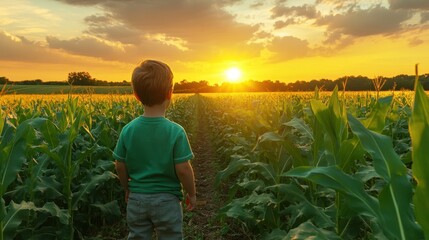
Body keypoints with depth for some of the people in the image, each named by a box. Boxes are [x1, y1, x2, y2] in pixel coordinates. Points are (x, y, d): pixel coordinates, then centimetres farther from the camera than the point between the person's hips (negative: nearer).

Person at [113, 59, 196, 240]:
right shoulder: (176, 131, -19)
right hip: (167, 200, -3)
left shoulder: (128, 130, -8)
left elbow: (120, 166, -1)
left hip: (136, 199, 3)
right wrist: (191, 193, 0)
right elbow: (183, 169, -16)